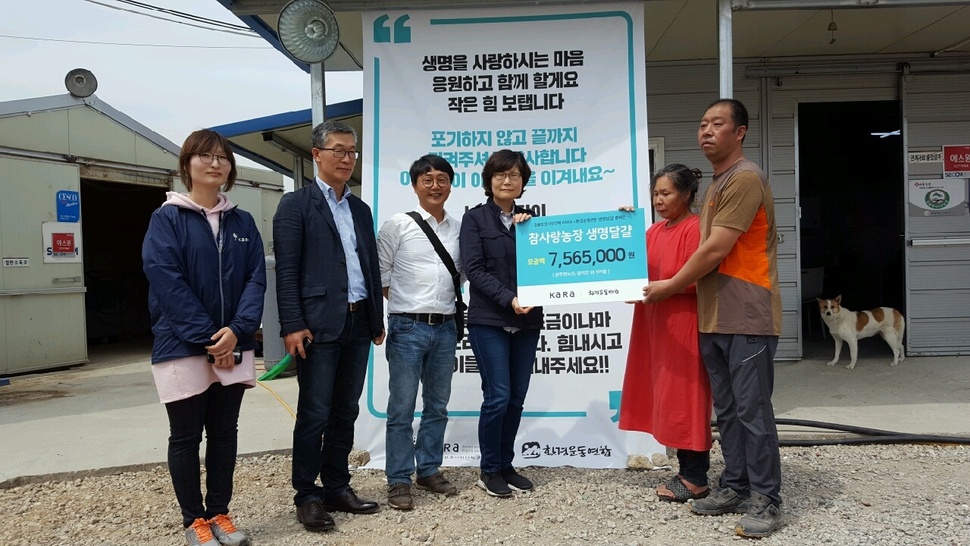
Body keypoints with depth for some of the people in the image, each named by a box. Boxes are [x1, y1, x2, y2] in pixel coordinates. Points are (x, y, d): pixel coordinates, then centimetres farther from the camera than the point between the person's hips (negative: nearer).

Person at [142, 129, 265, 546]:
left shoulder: (243, 223, 8)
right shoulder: (167, 218, -4)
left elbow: (256, 279, 1)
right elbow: (166, 282, -13)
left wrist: (236, 331, -14)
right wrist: (208, 338, -17)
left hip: (233, 346, 4)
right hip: (182, 346, -4)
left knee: (224, 433, 11)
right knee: (186, 437, 6)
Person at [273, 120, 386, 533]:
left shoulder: (361, 209, 17)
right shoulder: (295, 204, -1)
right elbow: (286, 270, -8)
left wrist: (377, 320, 13)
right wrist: (292, 325, -16)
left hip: (358, 324, 6)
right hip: (319, 325, -6)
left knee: (345, 413, 11)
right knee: (314, 415, 0)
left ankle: (337, 487, 22)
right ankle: (308, 496, 12)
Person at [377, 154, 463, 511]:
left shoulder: (459, 228, 7)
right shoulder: (398, 225, -3)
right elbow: (379, 271, 0)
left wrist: (449, 301, 4)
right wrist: (403, 302, -1)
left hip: (445, 327, 4)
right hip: (408, 327, -4)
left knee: (437, 405, 12)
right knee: (402, 407, 0)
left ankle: (429, 470, 26)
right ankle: (398, 480, 10)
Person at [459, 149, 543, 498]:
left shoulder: (529, 218, 13)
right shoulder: (475, 218, 1)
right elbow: (474, 269, -8)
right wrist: (509, 298, -18)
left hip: (526, 321, 5)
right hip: (489, 320, -4)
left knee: (517, 398, 8)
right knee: (498, 397, -6)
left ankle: (506, 466, 23)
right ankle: (489, 471, 11)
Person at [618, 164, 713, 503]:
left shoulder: (695, 228, -10)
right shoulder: (655, 231, 15)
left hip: (685, 325, -8)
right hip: (657, 324, 8)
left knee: (685, 397, -3)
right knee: (669, 397, 11)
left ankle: (696, 479, 7)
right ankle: (687, 471, 21)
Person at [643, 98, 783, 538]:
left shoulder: (745, 179, -12)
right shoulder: (716, 184, 19)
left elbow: (715, 251, -15)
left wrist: (668, 287, -5)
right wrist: (676, 286, 10)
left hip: (747, 318, -9)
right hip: (713, 318, 9)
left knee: (752, 410, -4)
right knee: (727, 410, 14)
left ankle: (765, 500, 7)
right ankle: (735, 487, 24)